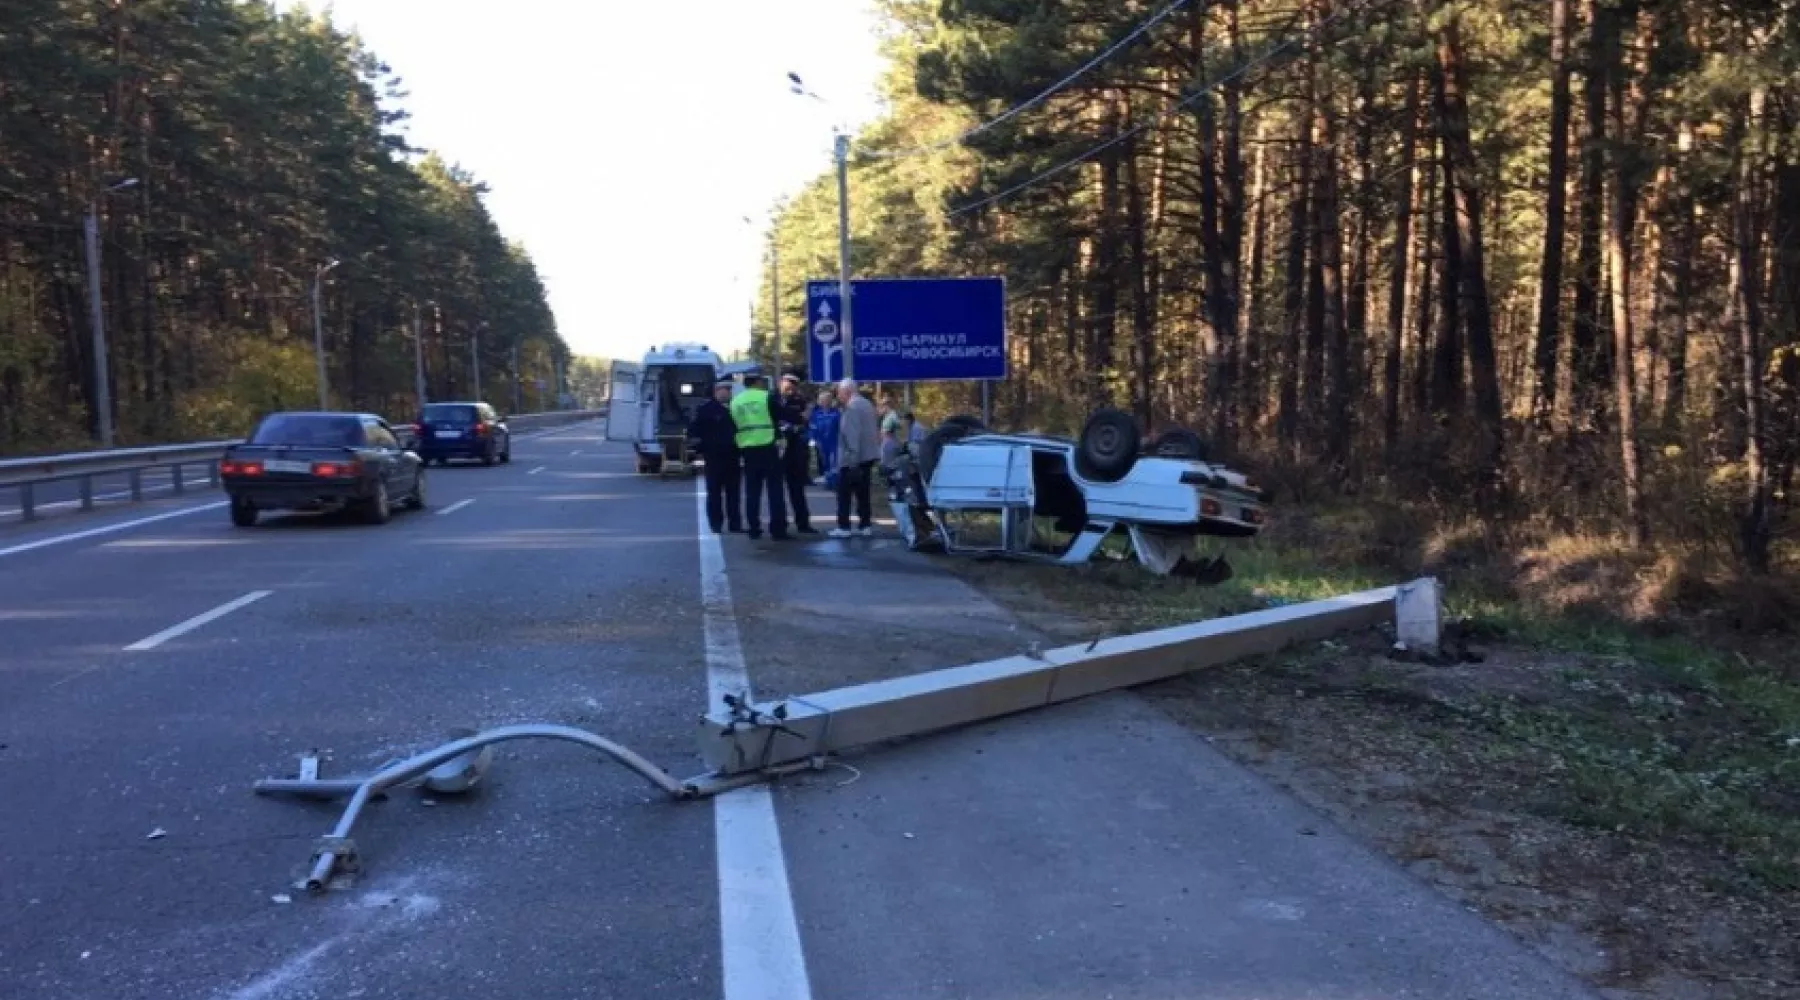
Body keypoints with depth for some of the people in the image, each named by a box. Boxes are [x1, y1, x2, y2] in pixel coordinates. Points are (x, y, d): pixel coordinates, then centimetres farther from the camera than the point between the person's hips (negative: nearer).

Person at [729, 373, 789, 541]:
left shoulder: (735, 401, 10)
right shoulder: (767, 397, -4)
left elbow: (733, 426, 13)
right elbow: (782, 415, 0)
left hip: (747, 449, 5)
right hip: (767, 447, -4)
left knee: (752, 491, 9)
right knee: (774, 489, -2)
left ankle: (754, 529, 9)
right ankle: (778, 529, -5)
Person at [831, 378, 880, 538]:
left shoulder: (852, 407, -16)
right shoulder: (866, 404, 15)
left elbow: (852, 435, -22)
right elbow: (873, 430, 20)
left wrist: (852, 459, -23)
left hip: (853, 458, -9)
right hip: (867, 456, 9)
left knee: (844, 492, -3)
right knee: (863, 492, 11)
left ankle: (843, 527, -4)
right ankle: (865, 525, 11)